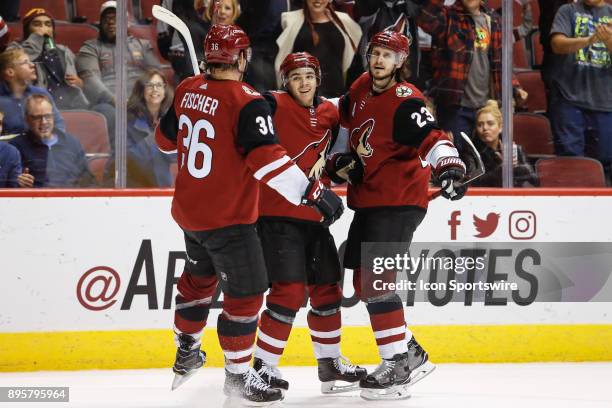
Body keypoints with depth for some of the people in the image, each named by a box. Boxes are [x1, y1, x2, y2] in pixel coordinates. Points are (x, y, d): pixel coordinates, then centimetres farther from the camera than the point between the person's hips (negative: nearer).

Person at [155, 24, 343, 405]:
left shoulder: (188, 90, 0)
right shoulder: (246, 102, -22)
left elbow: (166, 138, 16)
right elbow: (266, 158, -30)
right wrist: (314, 191, -29)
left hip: (189, 210, 8)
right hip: (228, 217, -8)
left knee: (200, 275, 29)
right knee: (246, 292, 2)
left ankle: (187, 351, 42)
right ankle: (238, 374, 9)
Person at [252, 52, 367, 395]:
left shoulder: (329, 112, 9)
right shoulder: (275, 105, -10)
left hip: (314, 214, 7)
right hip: (278, 212, -7)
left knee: (327, 288, 15)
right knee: (290, 290, -14)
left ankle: (330, 363, 30)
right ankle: (264, 365, -4)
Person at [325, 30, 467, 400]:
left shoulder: (406, 102, -18)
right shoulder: (361, 89, 8)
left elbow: (432, 138, -30)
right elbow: (347, 116, 28)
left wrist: (449, 164, -49)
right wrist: (342, 160, 19)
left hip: (398, 202, -9)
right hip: (367, 199, 9)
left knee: (375, 281, -17)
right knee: (364, 282, 11)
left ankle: (398, 365, -13)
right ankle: (412, 354, 20)